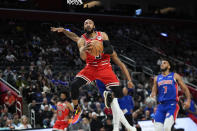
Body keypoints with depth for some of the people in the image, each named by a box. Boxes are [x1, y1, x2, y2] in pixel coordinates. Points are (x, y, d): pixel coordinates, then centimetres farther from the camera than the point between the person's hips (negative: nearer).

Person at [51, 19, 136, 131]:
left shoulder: (102, 35, -1)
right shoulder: (82, 40, -3)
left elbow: (111, 51, -13)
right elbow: (83, 57, -17)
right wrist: (84, 49, -41)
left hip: (104, 67, 0)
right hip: (91, 67, 0)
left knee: (119, 94, -12)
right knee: (74, 85, -21)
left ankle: (109, 96, 24)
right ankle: (76, 109, -1)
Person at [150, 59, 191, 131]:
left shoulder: (175, 76, 8)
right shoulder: (157, 78, 18)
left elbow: (185, 89, 6)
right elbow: (154, 92, 19)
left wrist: (188, 100, -10)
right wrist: (151, 99, -4)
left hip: (172, 105, -4)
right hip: (161, 106, 4)